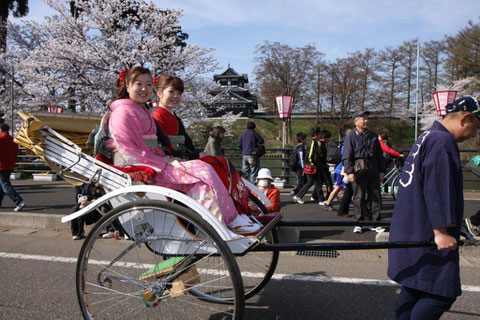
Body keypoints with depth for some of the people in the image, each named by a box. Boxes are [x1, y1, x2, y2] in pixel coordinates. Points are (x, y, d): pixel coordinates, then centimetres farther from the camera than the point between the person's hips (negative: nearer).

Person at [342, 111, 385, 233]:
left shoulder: (373, 136, 14)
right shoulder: (351, 137, 0)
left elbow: (380, 155, 18)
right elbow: (347, 157, -6)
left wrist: (382, 170, 12)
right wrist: (350, 172, -15)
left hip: (373, 171, 5)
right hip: (359, 171, -4)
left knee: (376, 196, 6)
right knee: (359, 197, 0)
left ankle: (376, 221, 17)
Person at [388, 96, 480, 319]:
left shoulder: (427, 137, 18)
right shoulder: (443, 142, -15)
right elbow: (438, 190, -23)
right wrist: (441, 230, -21)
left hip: (411, 231, 11)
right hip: (427, 236, -11)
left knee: (412, 289, 14)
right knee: (442, 293, -5)